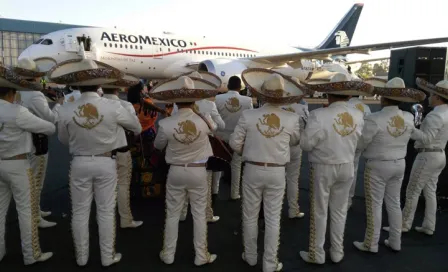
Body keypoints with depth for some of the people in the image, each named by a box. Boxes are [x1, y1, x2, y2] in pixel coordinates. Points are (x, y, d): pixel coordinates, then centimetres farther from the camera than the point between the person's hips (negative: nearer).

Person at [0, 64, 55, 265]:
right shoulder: (17, 112, -18)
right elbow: (50, 128, -12)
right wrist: (52, 128, 10)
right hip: (17, 165, -7)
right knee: (27, 210, 3)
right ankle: (31, 255, 12)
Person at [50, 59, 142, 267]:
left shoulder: (65, 110, -11)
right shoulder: (113, 107, -15)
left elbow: (63, 140, 6)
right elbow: (136, 126, 3)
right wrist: (135, 133, 27)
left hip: (79, 163, 1)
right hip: (106, 163, -1)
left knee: (80, 212, 15)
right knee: (106, 212, 11)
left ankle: (81, 257, 29)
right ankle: (108, 256, 23)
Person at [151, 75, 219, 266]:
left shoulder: (165, 124, -15)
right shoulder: (204, 120, -15)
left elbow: (158, 146, 4)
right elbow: (214, 128, 11)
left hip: (176, 171, 1)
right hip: (198, 172, 0)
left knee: (172, 214, 15)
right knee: (199, 214, 12)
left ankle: (168, 254, 29)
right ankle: (201, 255, 24)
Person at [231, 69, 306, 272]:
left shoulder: (248, 115, -14)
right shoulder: (291, 119, -12)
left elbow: (235, 143, -4)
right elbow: (295, 142, 7)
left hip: (252, 171, 0)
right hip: (277, 173, 0)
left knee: (250, 216, 17)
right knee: (273, 219, 13)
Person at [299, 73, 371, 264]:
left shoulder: (318, 115, -23)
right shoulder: (358, 116, -7)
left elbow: (305, 144, -16)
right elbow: (355, 140, 4)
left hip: (323, 168, -4)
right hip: (347, 167, 5)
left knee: (319, 212, 11)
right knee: (339, 211, 19)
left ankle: (316, 254, 25)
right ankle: (337, 252, 33)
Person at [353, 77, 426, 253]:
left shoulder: (373, 120, -24)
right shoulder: (409, 119, -5)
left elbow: (359, 145, -15)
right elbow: (404, 139, 9)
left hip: (378, 166, -6)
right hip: (399, 164, 6)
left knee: (374, 205, 6)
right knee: (394, 203, 18)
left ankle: (371, 244, 18)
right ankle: (395, 242, 30)